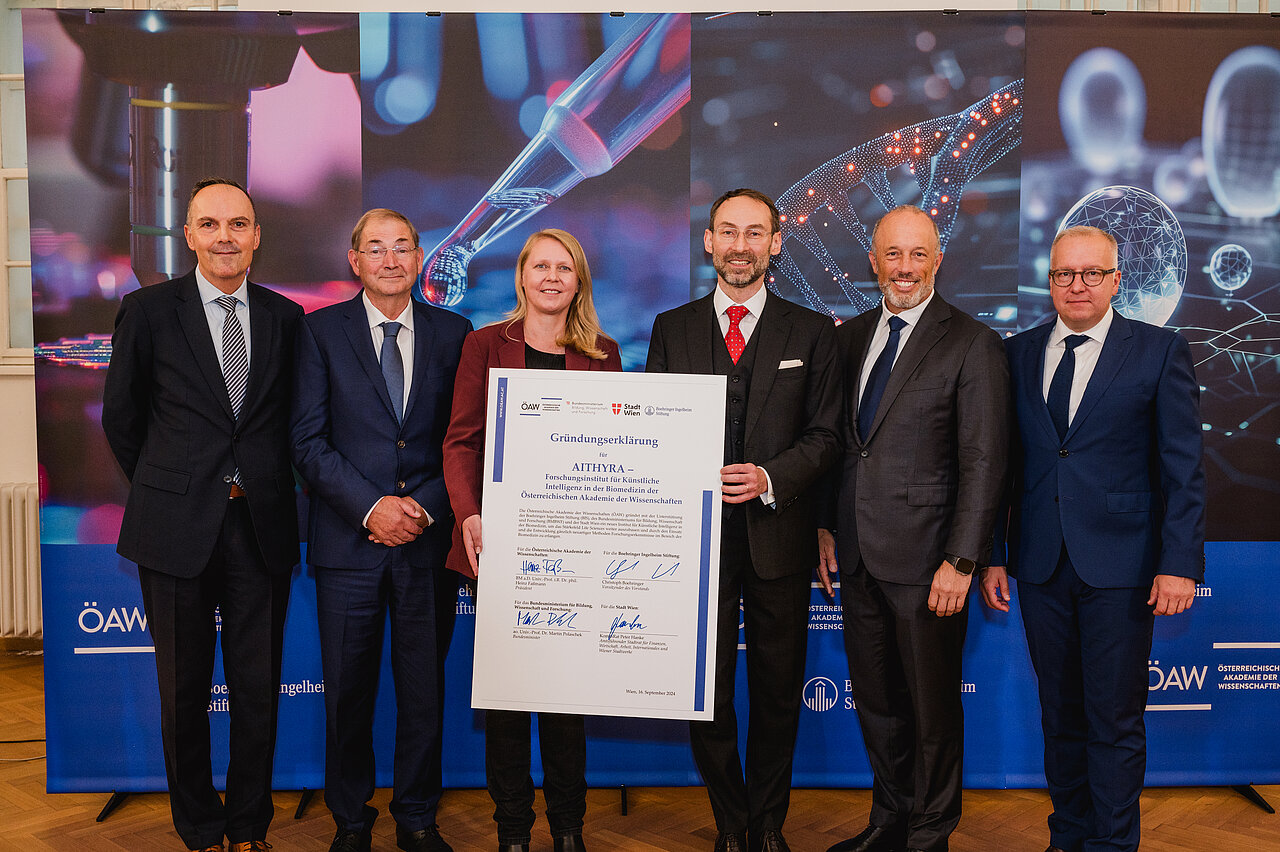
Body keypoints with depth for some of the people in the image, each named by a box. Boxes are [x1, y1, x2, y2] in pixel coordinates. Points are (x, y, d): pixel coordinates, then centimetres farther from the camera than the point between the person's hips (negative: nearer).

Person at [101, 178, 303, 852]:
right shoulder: (147, 310, 0)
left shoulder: (287, 318, 5)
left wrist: (266, 487, 7)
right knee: (184, 690, 10)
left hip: (262, 526, 1)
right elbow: (120, 415, 8)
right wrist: (161, 488, 9)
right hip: (177, 529, -1)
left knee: (258, 690, 9)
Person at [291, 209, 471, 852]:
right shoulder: (320, 330, 3)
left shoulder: (453, 333, 7)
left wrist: (425, 506, -8)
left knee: (424, 686, 9)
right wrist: (371, 507, -12)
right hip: (349, 538, -1)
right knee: (348, 690, 8)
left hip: (429, 538, 1)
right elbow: (308, 439, -3)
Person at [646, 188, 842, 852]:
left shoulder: (811, 332, 7)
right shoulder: (671, 329, 9)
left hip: (777, 531, 0)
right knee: (706, 690, 6)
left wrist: (771, 478, -14)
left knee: (778, 691, 9)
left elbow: (824, 435, 3)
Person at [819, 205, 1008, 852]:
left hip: (923, 558, -5)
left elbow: (984, 463, -11)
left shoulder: (972, 344, -8)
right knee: (875, 701, 17)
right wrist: (827, 528, 10)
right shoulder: (851, 336, 10)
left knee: (932, 708, 8)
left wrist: (960, 561, -16)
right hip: (857, 555, 6)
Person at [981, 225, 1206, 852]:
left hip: (1120, 566, -3)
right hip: (1042, 565, 3)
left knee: (1115, 719, 4)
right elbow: (1002, 463, 8)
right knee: (1060, 715, 14)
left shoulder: (1161, 351, 0)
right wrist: (991, 556, 5)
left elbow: (1183, 467, -3)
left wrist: (1180, 563, -9)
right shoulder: (1018, 353, 8)